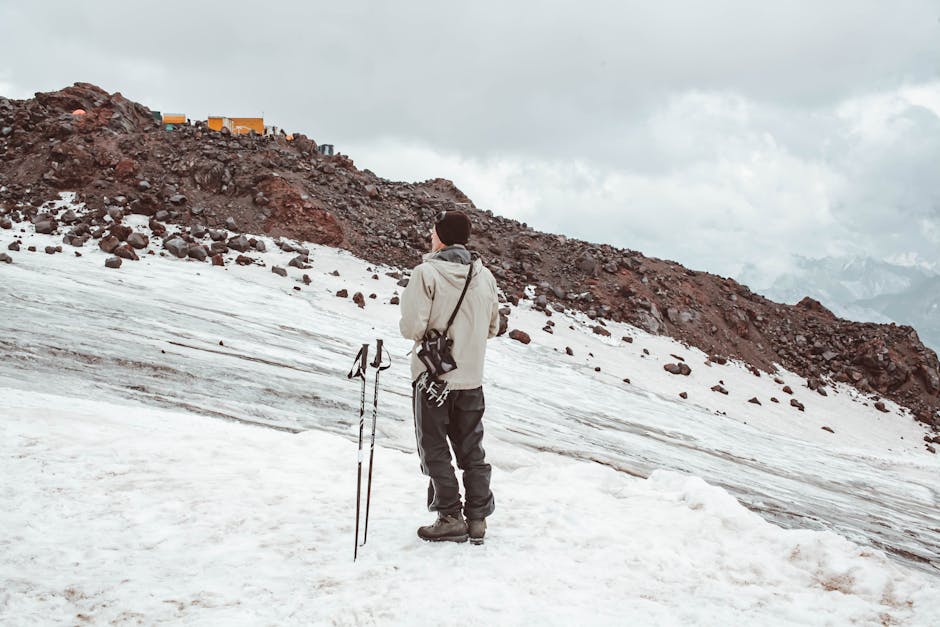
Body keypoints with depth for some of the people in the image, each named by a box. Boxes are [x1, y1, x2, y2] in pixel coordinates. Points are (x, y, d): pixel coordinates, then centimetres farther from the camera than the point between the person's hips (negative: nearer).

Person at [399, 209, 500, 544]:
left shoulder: (426, 272, -15)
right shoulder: (485, 276, 1)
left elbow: (412, 327, -20)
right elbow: (493, 327, 9)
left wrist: (413, 329, 2)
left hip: (433, 375, -5)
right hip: (472, 378, 5)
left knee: (435, 449, 7)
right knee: (471, 449, 14)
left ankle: (450, 517, 6)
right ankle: (477, 518, 17)